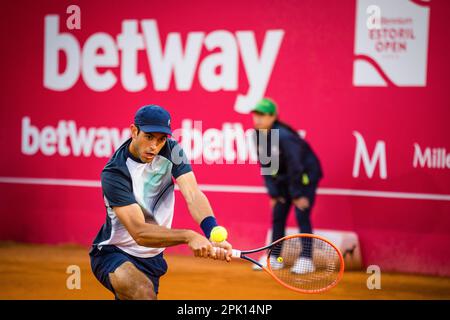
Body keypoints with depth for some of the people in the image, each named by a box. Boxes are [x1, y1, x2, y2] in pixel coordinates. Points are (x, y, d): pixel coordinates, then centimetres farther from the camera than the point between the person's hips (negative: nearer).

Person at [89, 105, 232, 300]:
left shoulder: (171, 151, -8)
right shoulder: (114, 173, -25)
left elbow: (193, 195, -22)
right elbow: (139, 233, -33)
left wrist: (214, 235, -42)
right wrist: (188, 236, -48)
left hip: (151, 258, 6)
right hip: (112, 254, -6)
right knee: (143, 291, -34)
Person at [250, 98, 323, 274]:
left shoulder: (283, 136, -29)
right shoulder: (258, 136, -7)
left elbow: (295, 166, -25)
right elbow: (266, 165, 1)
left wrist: (298, 194, -21)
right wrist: (273, 192, -1)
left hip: (306, 175, -8)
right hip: (285, 178, 8)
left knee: (302, 215, -13)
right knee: (278, 215, 6)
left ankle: (306, 259, -9)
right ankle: (274, 258, 14)